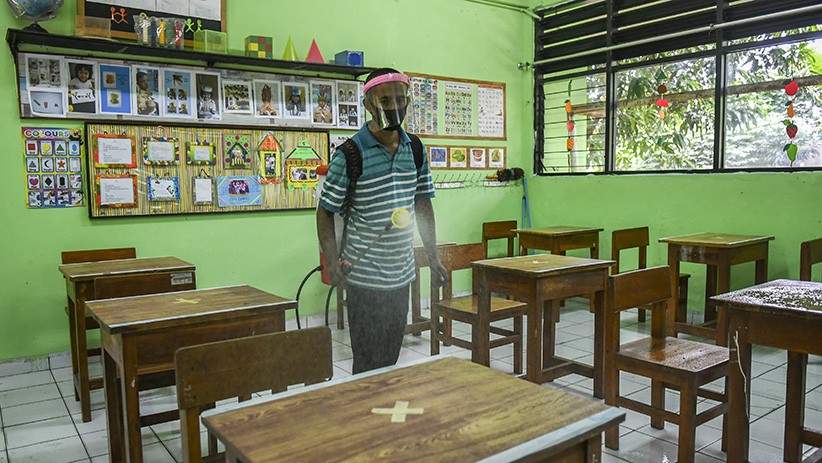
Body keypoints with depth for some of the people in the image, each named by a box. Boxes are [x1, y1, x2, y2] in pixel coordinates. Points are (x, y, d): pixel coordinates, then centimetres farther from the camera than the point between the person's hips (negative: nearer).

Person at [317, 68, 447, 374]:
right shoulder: (350, 155, -12)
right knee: (369, 363, 3)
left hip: (402, 276, 6)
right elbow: (325, 211, -7)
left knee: (391, 358, 17)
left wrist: (433, 257, 11)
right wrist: (332, 261, -20)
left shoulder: (415, 150, 5)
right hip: (365, 277, -5)